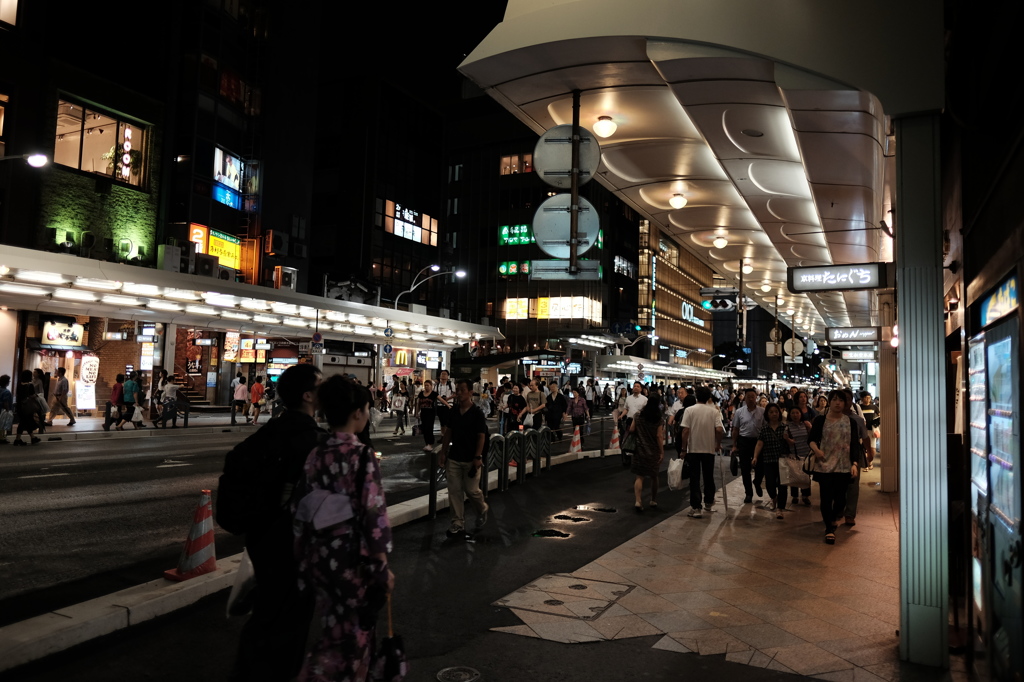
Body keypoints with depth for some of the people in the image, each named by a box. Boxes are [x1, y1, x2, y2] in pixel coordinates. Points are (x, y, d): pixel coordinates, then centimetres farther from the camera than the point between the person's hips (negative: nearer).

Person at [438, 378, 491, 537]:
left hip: (470, 459, -5)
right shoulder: (453, 411, 5)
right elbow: (448, 432, 11)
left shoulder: (477, 413, -10)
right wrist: (443, 453, 7)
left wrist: (478, 457, -17)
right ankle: (458, 524, 10)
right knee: (454, 491, 2)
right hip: (454, 457, 5)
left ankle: (482, 509, 31)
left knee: (471, 489, 0)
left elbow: (481, 436, -11)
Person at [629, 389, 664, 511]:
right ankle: (653, 501, 27)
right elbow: (659, 436, -11)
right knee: (654, 476, 16)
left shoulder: (638, 415, -5)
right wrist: (662, 452, -6)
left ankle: (637, 501, -14)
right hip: (654, 451, 0)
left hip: (640, 449, 0)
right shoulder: (658, 418, -9)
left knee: (639, 476, 1)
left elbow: (631, 430, -2)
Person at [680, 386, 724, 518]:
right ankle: (709, 503, 29)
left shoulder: (689, 410, -7)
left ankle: (696, 508, -1)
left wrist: (683, 447, -2)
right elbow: (719, 430, -12)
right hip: (709, 449, 2)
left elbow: (685, 431, -12)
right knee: (709, 477, 17)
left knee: (695, 478, 2)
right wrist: (718, 444, 4)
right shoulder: (714, 411, -3)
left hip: (693, 449, -2)